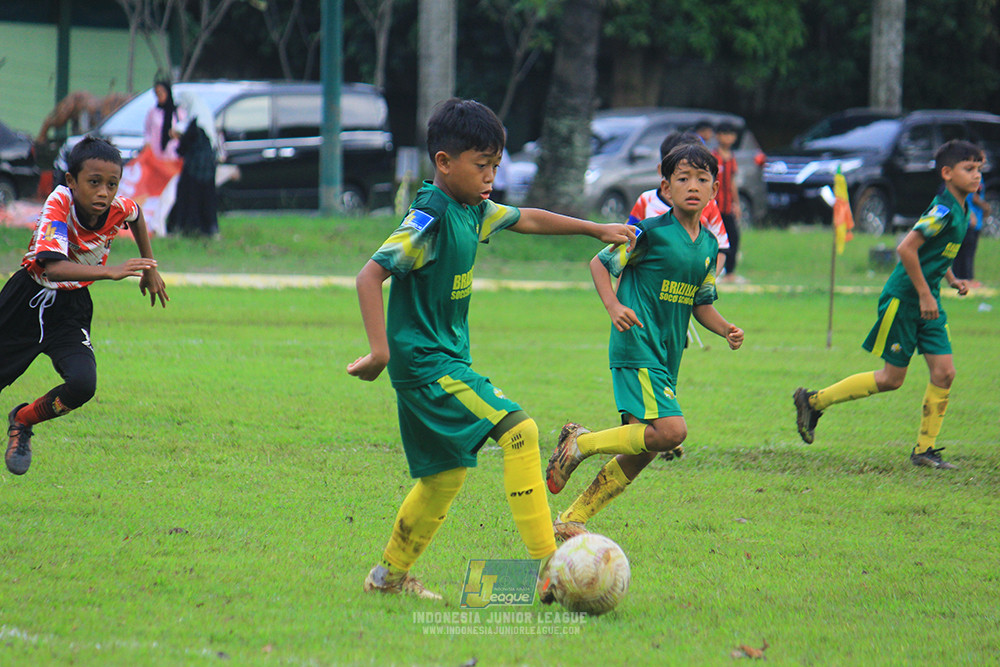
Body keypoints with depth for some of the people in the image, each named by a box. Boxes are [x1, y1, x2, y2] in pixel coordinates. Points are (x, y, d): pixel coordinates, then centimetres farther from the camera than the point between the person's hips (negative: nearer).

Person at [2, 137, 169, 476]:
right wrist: (111, 272, -54)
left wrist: (148, 268, 19)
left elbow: (136, 216, 15)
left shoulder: (118, 209, -14)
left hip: (71, 308, 3)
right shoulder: (59, 205, -28)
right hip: (28, 297, -3)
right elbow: (53, 268, -43)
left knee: (82, 384, -20)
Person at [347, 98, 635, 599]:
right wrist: (380, 351, -31)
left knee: (446, 474, 16)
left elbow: (527, 219, 27)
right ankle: (547, 566, -22)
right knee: (518, 430, -20)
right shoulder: (430, 219, -19)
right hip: (426, 363, -10)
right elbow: (371, 274, -25)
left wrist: (597, 229, 31)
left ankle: (389, 575, 30)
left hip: (448, 360, 10)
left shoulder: (473, 211, 8)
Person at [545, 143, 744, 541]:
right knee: (671, 431, -24)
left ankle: (572, 521, 17)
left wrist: (726, 329, 3)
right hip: (637, 347, -8)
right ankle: (580, 443, -5)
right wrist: (614, 307, -17)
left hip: (667, 358, 8)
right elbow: (599, 263, -2)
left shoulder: (709, 246, 12)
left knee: (641, 453, 6)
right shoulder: (651, 233, -9)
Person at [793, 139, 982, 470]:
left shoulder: (960, 213, 10)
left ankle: (924, 450, 7)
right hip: (903, 298, -9)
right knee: (891, 378, 0)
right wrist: (924, 294, -23)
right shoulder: (943, 211, -20)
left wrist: (952, 280, 15)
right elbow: (906, 248, -26)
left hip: (928, 301, 9)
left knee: (944, 372, -1)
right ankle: (813, 401, 13)